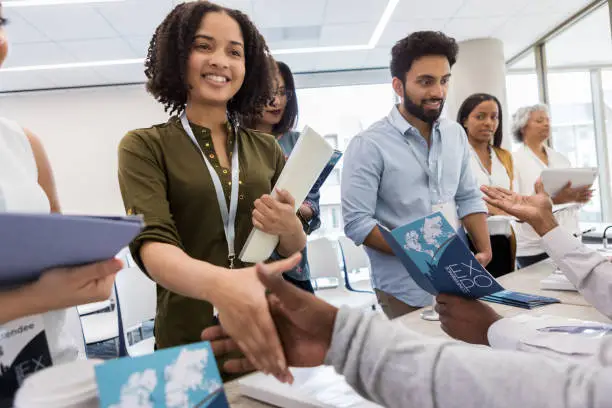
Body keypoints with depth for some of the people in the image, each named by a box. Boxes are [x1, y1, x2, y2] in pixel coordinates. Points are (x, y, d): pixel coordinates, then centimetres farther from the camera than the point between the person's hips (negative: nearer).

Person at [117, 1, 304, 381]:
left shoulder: (266, 148, 2)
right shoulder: (144, 146, -6)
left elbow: (295, 250, 5)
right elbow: (152, 243, -20)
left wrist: (290, 228, -18)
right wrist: (218, 283, -41)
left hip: (269, 332, 3)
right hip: (189, 340, -2)